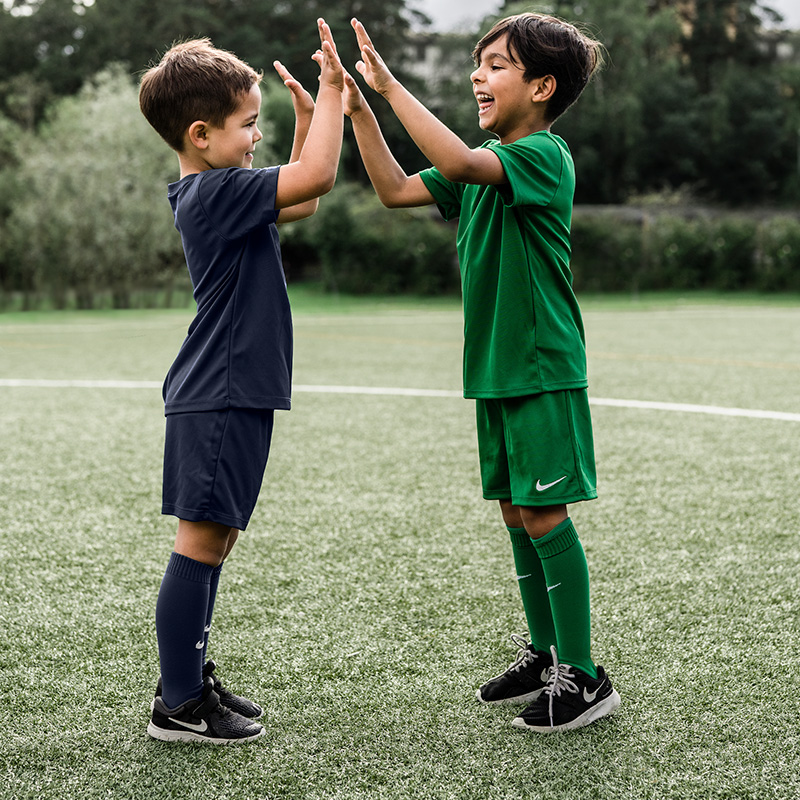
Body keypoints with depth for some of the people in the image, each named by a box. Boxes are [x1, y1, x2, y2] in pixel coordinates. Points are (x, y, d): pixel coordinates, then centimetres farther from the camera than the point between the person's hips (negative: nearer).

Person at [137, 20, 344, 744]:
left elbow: (302, 200, 26)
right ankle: (178, 706, 0)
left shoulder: (211, 192, 15)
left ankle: (191, 678, 26)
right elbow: (315, 176, -24)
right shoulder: (217, 191, -16)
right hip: (218, 399, -10)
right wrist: (330, 91, -13)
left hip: (234, 395, 10)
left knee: (215, 542, 16)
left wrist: (311, 113, 19)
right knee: (200, 543, -6)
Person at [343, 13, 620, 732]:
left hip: (542, 369, -9)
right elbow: (397, 190, 15)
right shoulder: (486, 163, 13)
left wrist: (390, 84, -27)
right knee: (517, 514, 13)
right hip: (496, 369, 9)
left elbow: (458, 162, -32)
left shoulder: (543, 154, -14)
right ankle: (545, 655, 25)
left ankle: (584, 677, 3)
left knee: (544, 516, -6)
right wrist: (358, 110, 5)